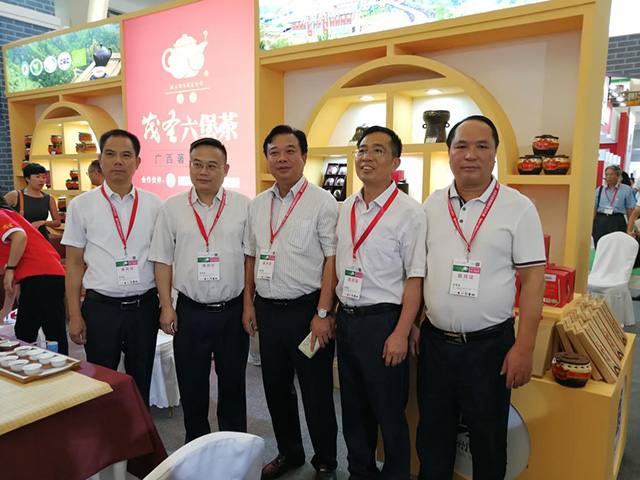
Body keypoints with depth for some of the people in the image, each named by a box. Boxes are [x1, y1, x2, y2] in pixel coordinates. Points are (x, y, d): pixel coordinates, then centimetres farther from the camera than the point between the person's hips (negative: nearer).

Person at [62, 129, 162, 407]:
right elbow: (74, 263, 1)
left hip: (144, 306, 1)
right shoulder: (81, 205, 0)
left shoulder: (154, 204, 2)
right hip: (100, 307, -1)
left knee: (141, 381, 15)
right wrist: (75, 316, -2)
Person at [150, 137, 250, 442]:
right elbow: (163, 260, 5)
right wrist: (166, 306, 0)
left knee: (233, 383, 12)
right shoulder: (172, 208, 3)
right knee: (191, 385, 13)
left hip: (232, 310, 0)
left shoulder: (243, 206, 0)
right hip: (190, 312, 1)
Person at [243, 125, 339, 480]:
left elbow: (332, 259, -12)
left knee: (316, 392, 7)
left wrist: (322, 313, -15)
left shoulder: (322, 202, -8)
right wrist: (249, 303, 10)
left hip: (306, 309, -5)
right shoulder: (257, 205, 9)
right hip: (268, 310, 6)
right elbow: (251, 257, 15)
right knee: (276, 387, 18)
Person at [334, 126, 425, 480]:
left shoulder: (409, 212, -11)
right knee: (353, 408, 20)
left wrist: (401, 334, -17)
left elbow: (415, 278, -13)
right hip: (346, 318, 6)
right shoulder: (346, 208, 8)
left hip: (382, 321, -6)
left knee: (389, 412, 9)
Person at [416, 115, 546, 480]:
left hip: (489, 344, -3)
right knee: (433, 435, 18)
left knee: (488, 439, 15)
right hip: (434, 340, 3)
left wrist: (525, 347, -12)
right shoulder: (432, 205, 3)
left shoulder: (519, 208, -7)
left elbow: (533, 278, -8)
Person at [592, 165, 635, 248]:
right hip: (600, 221, 3)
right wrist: (591, 225, 5)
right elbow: (594, 208, 12)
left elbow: (630, 210, 4)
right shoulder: (599, 190, 12)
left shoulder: (626, 190, 5)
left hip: (617, 222, -2)